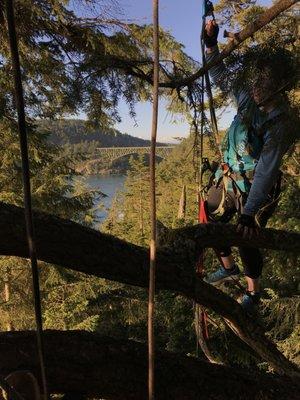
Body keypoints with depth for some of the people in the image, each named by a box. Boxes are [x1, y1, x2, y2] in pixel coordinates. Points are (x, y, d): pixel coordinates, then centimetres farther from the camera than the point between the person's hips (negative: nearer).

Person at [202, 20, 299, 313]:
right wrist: (211, 46, 2)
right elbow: (221, 78, 12)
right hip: (228, 179, 7)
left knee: (247, 242, -1)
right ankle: (229, 269, 38)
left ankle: (253, 294, 26)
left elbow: (266, 170, -30)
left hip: (253, 189, -7)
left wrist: (249, 212, -33)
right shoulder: (248, 99, -4)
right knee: (211, 222, 13)